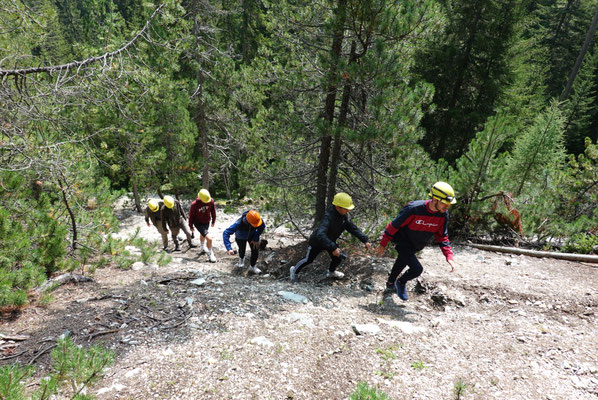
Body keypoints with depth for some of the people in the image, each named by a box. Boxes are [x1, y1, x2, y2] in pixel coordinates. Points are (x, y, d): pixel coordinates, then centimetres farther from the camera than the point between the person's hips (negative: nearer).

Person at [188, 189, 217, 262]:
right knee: (209, 238, -17)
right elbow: (191, 215, -13)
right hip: (198, 223, -4)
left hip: (207, 222, 5)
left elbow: (213, 211, 0)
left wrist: (213, 221, 11)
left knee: (203, 235, 32)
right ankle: (210, 254, 4)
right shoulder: (194, 204, -28)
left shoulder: (211, 201, -19)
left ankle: (202, 247, 60)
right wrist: (191, 226, -2)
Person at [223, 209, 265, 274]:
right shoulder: (239, 223, -48)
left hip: (252, 235, 2)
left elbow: (262, 227, -13)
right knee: (242, 250, 22)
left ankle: (252, 266, 25)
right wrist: (229, 248, -56)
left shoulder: (259, 219, -38)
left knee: (255, 250, -3)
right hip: (241, 237, -1)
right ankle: (241, 258, 60)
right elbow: (226, 233, -48)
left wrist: (255, 239, -16)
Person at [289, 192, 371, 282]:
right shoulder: (328, 217, -41)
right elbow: (320, 235, -52)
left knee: (338, 257, 9)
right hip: (317, 241, -6)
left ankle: (331, 272, 41)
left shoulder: (344, 216, -17)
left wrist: (365, 240, -18)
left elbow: (353, 228, -9)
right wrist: (333, 248, -60)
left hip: (330, 241, 6)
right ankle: (295, 270, 38)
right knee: (308, 259, 11)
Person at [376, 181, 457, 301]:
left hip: (415, 247, 6)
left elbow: (442, 237, -1)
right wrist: (383, 244, -13)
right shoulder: (414, 209, -32)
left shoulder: (443, 214, -14)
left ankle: (390, 284, 52)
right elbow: (394, 225, -21)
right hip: (403, 243, -6)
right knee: (417, 269, -18)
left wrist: (449, 257, -12)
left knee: (401, 263, 25)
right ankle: (401, 283, 12)